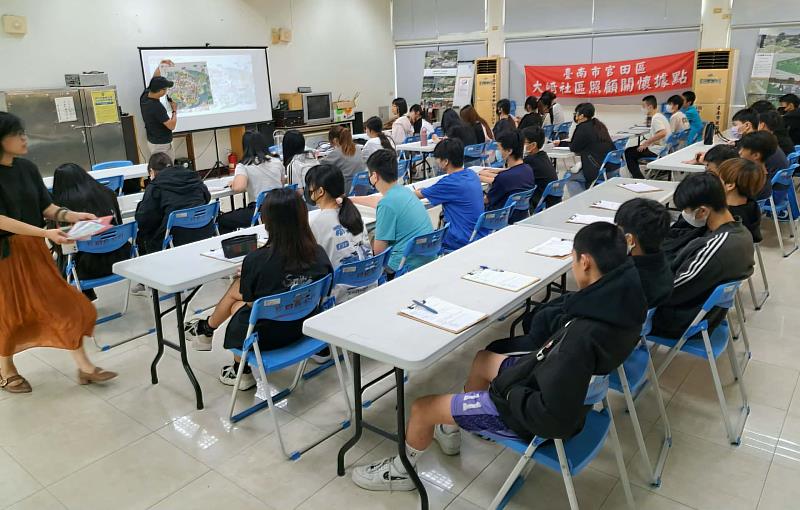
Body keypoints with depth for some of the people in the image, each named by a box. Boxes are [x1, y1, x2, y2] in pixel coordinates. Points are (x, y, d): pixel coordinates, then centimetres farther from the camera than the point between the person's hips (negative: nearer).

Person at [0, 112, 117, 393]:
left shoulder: (27, 168, 1)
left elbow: (47, 207, 4)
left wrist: (73, 216, -14)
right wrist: (46, 233, -30)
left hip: (34, 249, 5)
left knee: (64, 303, 5)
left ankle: (84, 366, 14)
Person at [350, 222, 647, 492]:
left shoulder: (582, 337, -40)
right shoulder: (623, 294, -12)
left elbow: (552, 414, -36)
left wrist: (511, 392, -18)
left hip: (539, 416, -9)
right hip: (570, 389, 9)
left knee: (423, 408, 1)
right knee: (483, 360, 29)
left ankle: (401, 471, 33)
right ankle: (450, 431, 48)